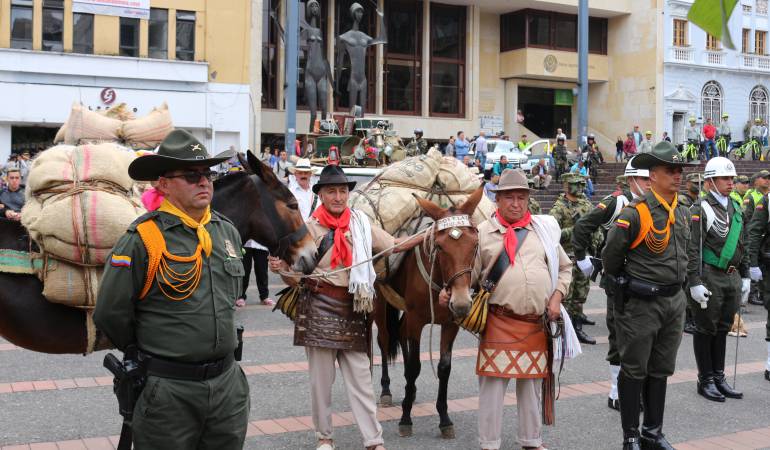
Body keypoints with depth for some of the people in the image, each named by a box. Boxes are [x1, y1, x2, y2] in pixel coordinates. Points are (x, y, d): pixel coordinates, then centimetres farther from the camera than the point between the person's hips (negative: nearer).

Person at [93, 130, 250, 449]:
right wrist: (144, 357, 5)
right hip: (168, 389, -5)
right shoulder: (142, 239, -14)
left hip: (228, 383, 5)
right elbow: (110, 315, -9)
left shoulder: (228, 231, 6)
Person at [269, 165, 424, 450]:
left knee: (361, 378, 6)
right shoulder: (309, 228, -3)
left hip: (352, 308, 2)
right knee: (321, 378, 8)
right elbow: (297, 277, -1)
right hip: (319, 307, -2)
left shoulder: (361, 224, 5)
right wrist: (281, 270, -22)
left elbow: (396, 245, 7)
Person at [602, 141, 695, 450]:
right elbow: (610, 256, -9)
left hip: (675, 301, 7)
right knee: (634, 370, 3)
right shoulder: (635, 213, -17)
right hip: (641, 304, -7)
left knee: (661, 370, 15)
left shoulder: (683, 213, 7)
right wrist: (623, 285, 3)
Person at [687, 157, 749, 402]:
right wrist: (694, 282, -20)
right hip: (710, 278, -7)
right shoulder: (700, 209, -11)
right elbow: (692, 249, -16)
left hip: (732, 277, 7)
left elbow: (743, 245, 19)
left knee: (723, 328, 14)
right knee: (706, 329, 3)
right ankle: (706, 380, 13)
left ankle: (719, 377, 24)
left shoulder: (736, 208, 13)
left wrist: (745, 276, 16)